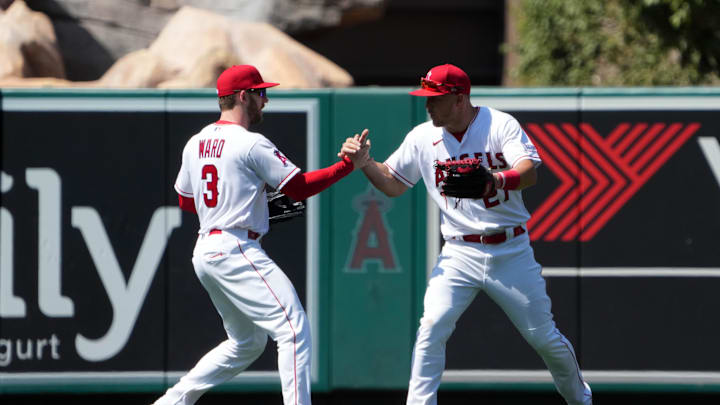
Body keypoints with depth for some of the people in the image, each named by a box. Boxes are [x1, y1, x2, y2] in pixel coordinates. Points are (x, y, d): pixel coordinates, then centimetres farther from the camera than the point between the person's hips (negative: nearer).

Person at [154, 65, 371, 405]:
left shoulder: (195, 144, 13)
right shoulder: (251, 145, -11)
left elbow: (185, 201, 23)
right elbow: (299, 187, -10)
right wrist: (350, 164, -6)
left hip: (204, 253, 9)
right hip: (236, 250, -9)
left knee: (247, 341, 20)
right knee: (294, 330, -13)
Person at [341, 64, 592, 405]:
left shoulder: (500, 124, -9)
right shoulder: (422, 138, 3)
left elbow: (530, 173, -22)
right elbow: (393, 184, 11)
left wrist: (497, 180, -43)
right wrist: (364, 162, -8)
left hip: (511, 252, -2)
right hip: (459, 255, 2)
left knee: (544, 336, 5)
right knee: (432, 328, -17)